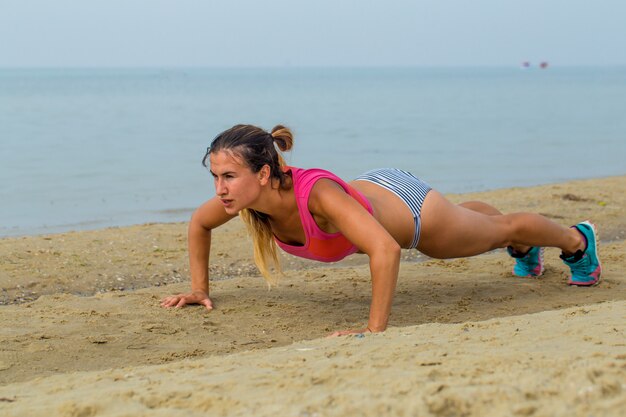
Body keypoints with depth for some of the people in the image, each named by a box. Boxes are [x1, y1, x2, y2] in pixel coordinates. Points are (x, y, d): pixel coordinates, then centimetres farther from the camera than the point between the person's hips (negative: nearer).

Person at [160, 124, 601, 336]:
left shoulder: (317, 193, -48)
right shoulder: (244, 194, -29)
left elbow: (386, 250, -57)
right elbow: (199, 223, -7)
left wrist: (375, 329, -56)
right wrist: (200, 288, -10)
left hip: (410, 208, -6)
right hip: (372, 190, 6)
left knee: (497, 230, 24)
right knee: (468, 215, 38)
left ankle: (577, 240, 56)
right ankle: (523, 249, 71)